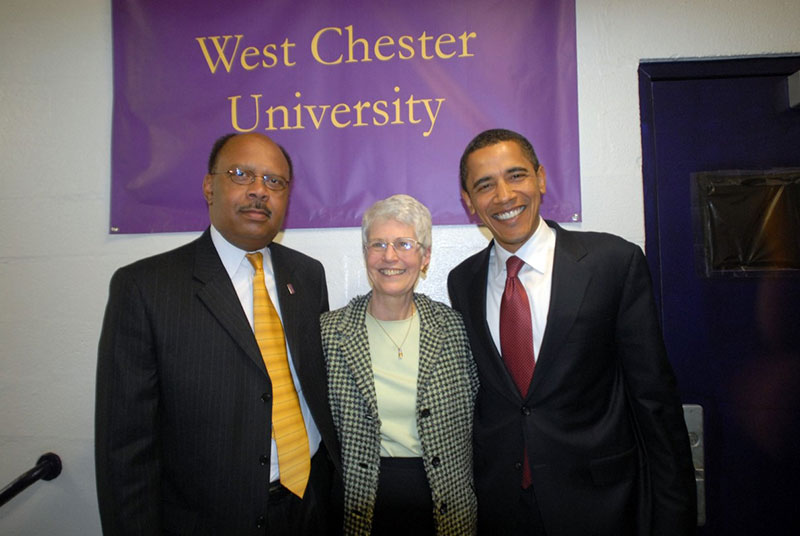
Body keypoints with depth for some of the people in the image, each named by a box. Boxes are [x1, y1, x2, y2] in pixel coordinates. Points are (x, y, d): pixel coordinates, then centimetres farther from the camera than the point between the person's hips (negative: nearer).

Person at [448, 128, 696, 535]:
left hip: (600, 502, -2)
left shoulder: (615, 261, -11)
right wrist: (465, 494, 5)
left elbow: (654, 398, -8)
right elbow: (473, 393, 5)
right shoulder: (462, 282, -1)